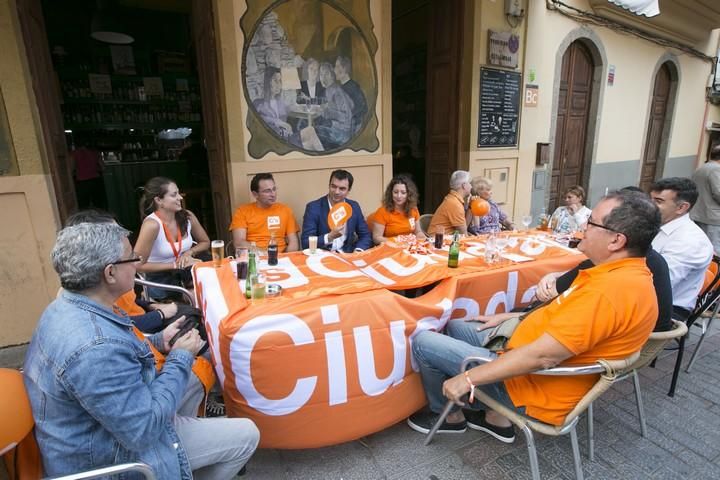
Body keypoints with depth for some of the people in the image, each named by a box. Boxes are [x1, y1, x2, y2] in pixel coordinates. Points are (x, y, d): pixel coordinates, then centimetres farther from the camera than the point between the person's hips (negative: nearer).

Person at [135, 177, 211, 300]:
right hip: (160, 282, -5)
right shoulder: (152, 224, -22)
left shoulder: (187, 216, -6)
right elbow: (138, 265, -20)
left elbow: (205, 242, 10)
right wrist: (174, 265, -18)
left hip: (185, 275, 5)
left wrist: (189, 252, -9)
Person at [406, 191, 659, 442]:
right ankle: (497, 417, 19)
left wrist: (468, 378, -22)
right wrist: (509, 318, 16)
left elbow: (542, 356, -30)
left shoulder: (611, 290, -29)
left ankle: (450, 415, 19)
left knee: (424, 341, -7)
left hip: (536, 385, -10)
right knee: (456, 326, 21)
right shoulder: (628, 272, 4)